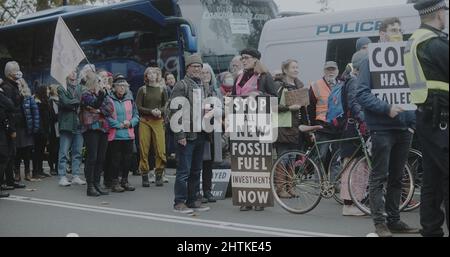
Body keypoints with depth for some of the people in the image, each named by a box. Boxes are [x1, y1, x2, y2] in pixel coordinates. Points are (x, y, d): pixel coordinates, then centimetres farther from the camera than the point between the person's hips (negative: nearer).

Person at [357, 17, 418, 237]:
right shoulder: (371, 61, -2)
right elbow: (362, 94, -11)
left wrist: (413, 123, 9)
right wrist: (386, 108, -22)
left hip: (403, 129, 6)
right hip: (382, 128, -6)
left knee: (396, 178, 11)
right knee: (379, 177, -3)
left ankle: (394, 220, 19)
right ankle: (379, 222, 1)